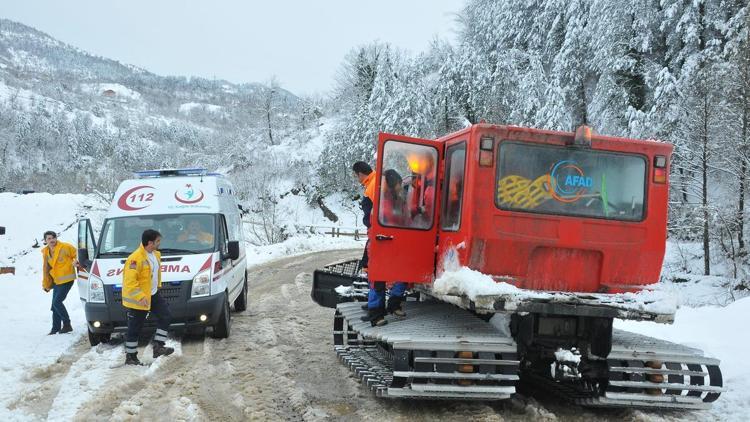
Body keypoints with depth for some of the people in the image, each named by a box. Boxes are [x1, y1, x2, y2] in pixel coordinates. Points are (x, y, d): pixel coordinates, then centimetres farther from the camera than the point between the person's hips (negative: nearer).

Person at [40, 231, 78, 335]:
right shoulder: (45, 252, 8)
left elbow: (76, 254, 0)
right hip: (56, 281, 7)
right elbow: (46, 268, 16)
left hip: (66, 279, -7)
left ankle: (67, 324, -3)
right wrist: (45, 284, 17)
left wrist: (75, 262, -20)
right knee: (55, 304, 10)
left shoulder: (65, 247, -12)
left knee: (57, 302, -14)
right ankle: (56, 328, 19)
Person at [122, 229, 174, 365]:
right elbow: (129, 281, -27)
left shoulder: (156, 255, 4)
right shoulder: (135, 258, -24)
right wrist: (140, 297, -31)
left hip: (153, 295, 8)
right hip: (137, 299, -8)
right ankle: (130, 357, 14)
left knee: (165, 316, 4)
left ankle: (158, 346, 10)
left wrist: (157, 285, 20)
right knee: (134, 328, 2)